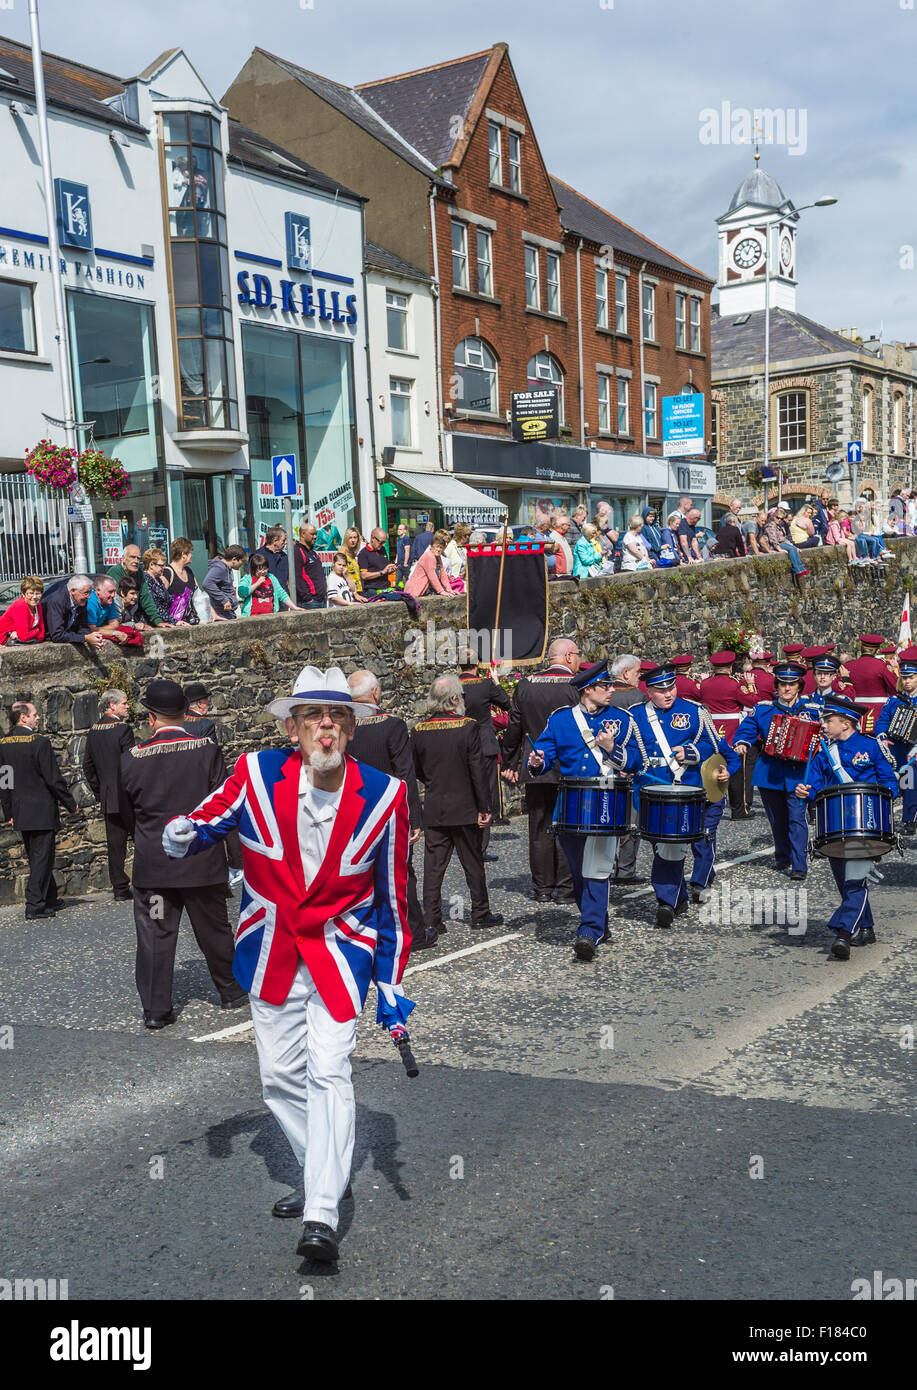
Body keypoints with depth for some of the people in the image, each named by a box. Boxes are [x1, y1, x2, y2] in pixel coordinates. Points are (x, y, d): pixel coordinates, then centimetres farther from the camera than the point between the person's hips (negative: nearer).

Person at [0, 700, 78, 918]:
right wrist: (70, 805, -3)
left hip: (19, 811, 7)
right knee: (42, 858, 0)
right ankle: (34, 906, 0)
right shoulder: (39, 742, -16)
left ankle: (50, 899, 29)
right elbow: (54, 779, -15)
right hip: (42, 810, -7)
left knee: (36, 857, 18)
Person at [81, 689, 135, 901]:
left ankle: (120, 889, 11)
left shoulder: (93, 732, 9)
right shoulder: (123, 729, -13)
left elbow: (88, 767, 14)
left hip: (107, 798, 7)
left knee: (115, 844, 9)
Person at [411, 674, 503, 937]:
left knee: (433, 864, 6)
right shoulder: (468, 727, -13)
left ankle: (431, 919, 4)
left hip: (433, 809, 3)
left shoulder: (419, 729, -2)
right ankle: (480, 914, 20)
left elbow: (417, 770, 8)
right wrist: (484, 807, -6)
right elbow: (478, 771, -12)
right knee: (473, 863, 10)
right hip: (464, 807, -3)